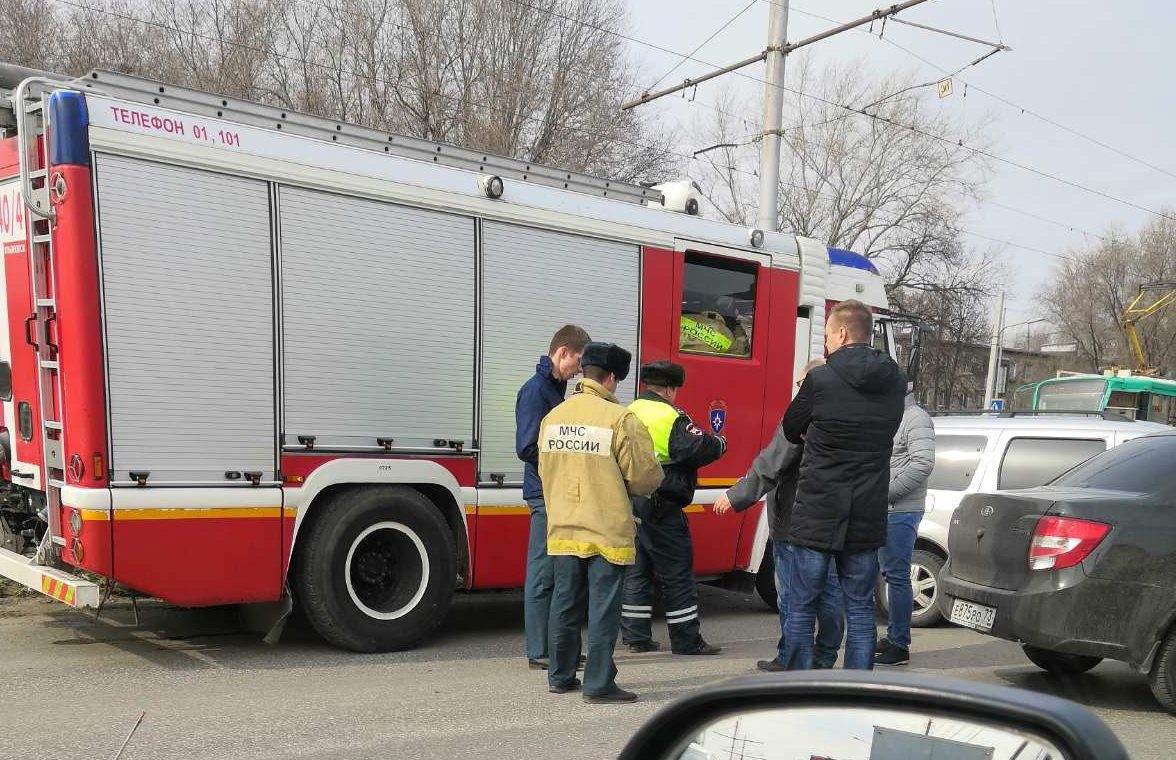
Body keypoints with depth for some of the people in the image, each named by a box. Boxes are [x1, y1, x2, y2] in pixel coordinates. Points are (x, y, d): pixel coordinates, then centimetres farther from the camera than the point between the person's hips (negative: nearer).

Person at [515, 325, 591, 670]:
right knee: (543, 574, -3)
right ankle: (539, 652, 4)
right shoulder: (536, 390, -13)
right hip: (547, 495, -10)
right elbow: (528, 448, -18)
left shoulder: (555, 388, 16)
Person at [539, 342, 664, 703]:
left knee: (565, 604, 15)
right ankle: (599, 684, 8)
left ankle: (560, 676, 26)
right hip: (607, 531, -6)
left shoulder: (553, 417, 4)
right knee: (603, 609, 3)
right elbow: (645, 477, -11)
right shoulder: (621, 419, -15)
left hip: (563, 529, 6)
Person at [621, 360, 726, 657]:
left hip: (631, 505, 8)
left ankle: (635, 636, 18)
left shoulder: (630, 413, 11)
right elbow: (698, 448, -20)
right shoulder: (670, 417, -13)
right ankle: (687, 640, 8)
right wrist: (720, 443, 0)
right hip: (661, 507, -8)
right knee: (677, 576, 2)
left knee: (636, 571, 14)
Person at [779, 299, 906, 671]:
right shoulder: (895, 383, 3)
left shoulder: (821, 380, -12)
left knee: (801, 606, 7)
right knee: (860, 608, 13)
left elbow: (791, 430, 1)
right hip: (867, 518, 4)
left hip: (817, 515, -4)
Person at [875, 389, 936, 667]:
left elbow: (923, 464, -21)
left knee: (897, 576, -7)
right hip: (884, 510, 10)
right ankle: (893, 636, 24)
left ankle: (899, 646, -1)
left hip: (901, 511, -10)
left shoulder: (915, 418, -11)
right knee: (891, 574, 15)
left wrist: (888, 492, -20)